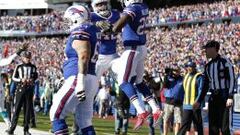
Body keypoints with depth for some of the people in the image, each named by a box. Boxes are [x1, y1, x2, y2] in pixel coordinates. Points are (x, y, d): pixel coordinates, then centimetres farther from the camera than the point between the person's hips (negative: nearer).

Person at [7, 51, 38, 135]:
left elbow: (36, 77, 18)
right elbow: (13, 78, 5)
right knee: (17, 109, -6)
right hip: (20, 89, -2)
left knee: (28, 109, 3)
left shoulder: (33, 67, 8)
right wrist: (21, 80, -12)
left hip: (29, 90, 2)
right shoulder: (19, 67, 3)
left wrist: (32, 80, -4)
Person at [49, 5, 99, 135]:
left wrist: (80, 82, -26)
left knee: (56, 114, -4)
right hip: (92, 80, 9)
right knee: (85, 121, 11)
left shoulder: (80, 32, -10)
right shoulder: (94, 31, 18)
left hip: (78, 79, -9)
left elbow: (84, 56, -22)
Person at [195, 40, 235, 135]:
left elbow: (232, 80, -10)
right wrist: (199, 101, 17)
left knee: (224, 127, -11)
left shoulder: (225, 61, -4)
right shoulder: (208, 66, 17)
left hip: (224, 96, -7)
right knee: (212, 127, 6)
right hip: (213, 97, 7)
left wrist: (230, 97, -19)